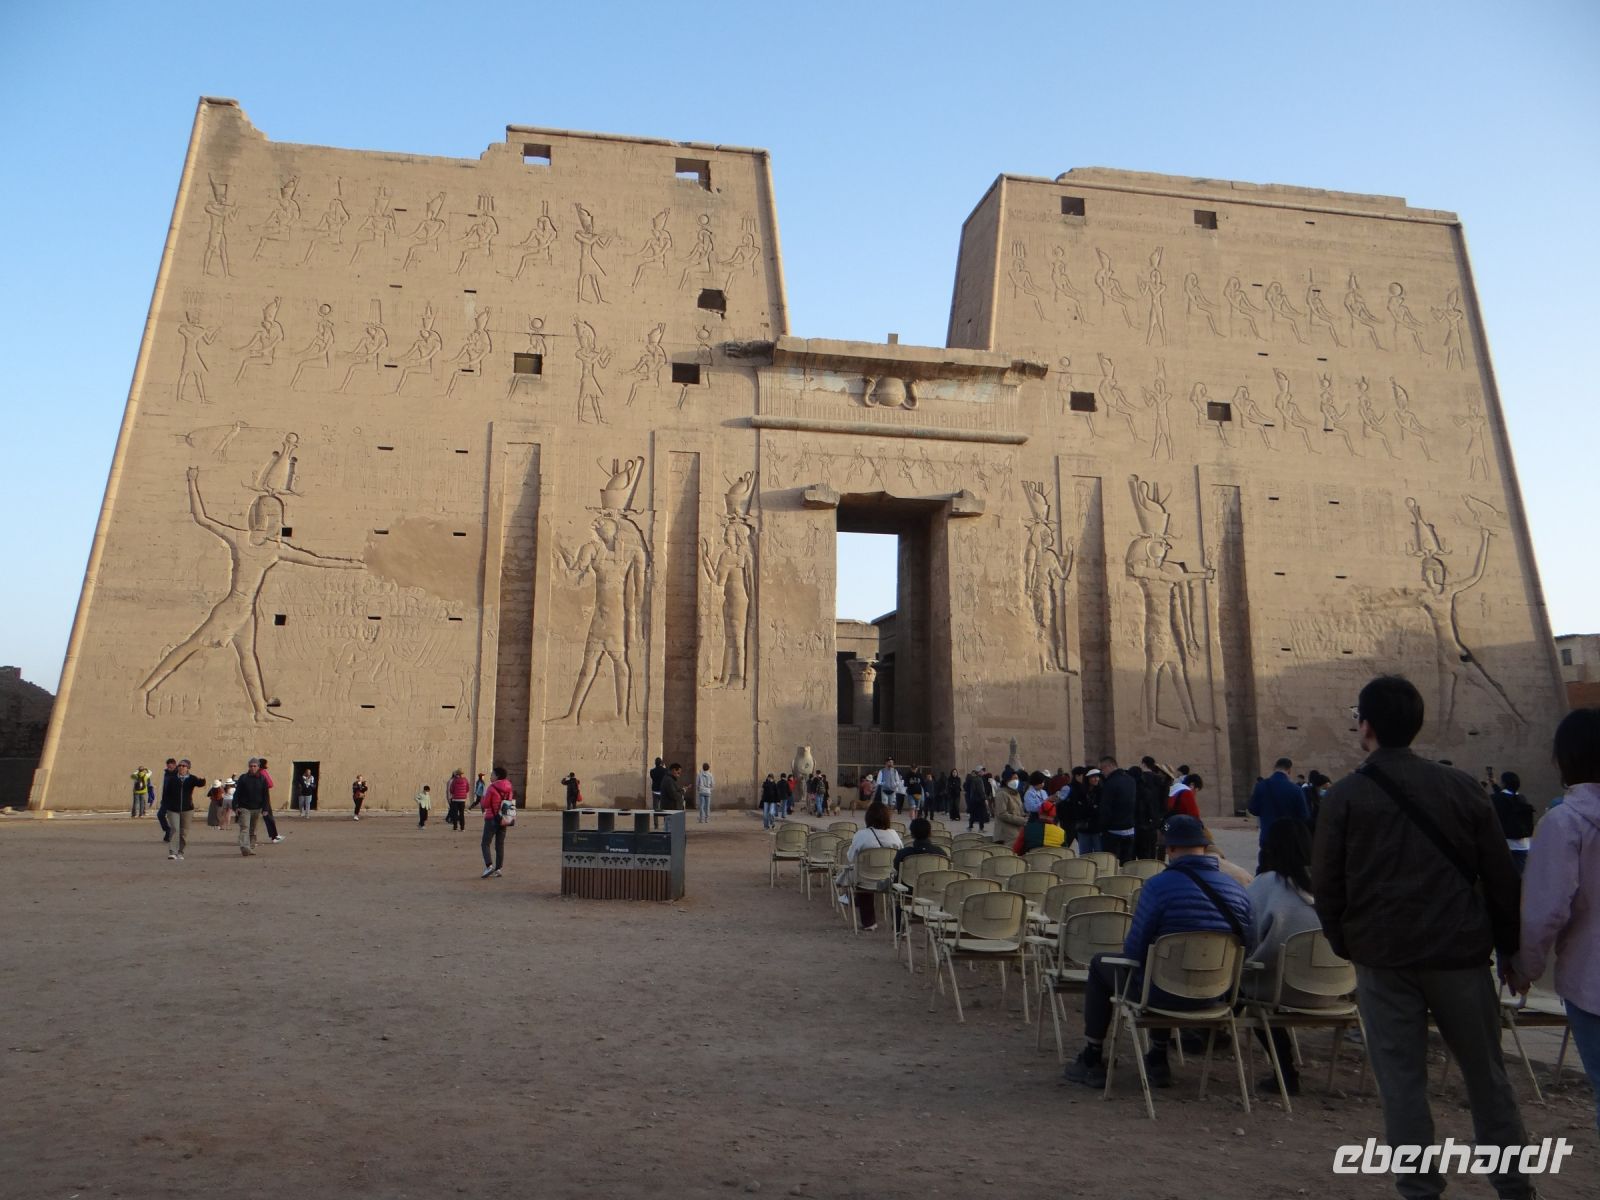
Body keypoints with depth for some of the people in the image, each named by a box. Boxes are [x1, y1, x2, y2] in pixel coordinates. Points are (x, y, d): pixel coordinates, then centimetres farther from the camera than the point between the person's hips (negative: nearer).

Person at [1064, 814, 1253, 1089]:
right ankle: (1158, 1061, 40)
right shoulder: (1237, 890, -3)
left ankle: (1092, 1061, 27)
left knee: (1100, 964, 21)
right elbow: (1244, 950, 5)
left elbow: (1134, 950, -16)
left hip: (1165, 994, -6)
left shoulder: (1159, 885, -19)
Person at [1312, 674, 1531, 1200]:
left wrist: (1343, 943, 9)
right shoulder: (1460, 786, -1)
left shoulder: (1345, 796, -6)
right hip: (1459, 950, 2)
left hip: (1382, 956, -2)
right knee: (1486, 1073, 16)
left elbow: (1326, 883, -4)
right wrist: (1511, 945, 12)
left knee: (1402, 1077, 6)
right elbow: (1501, 876, 2)